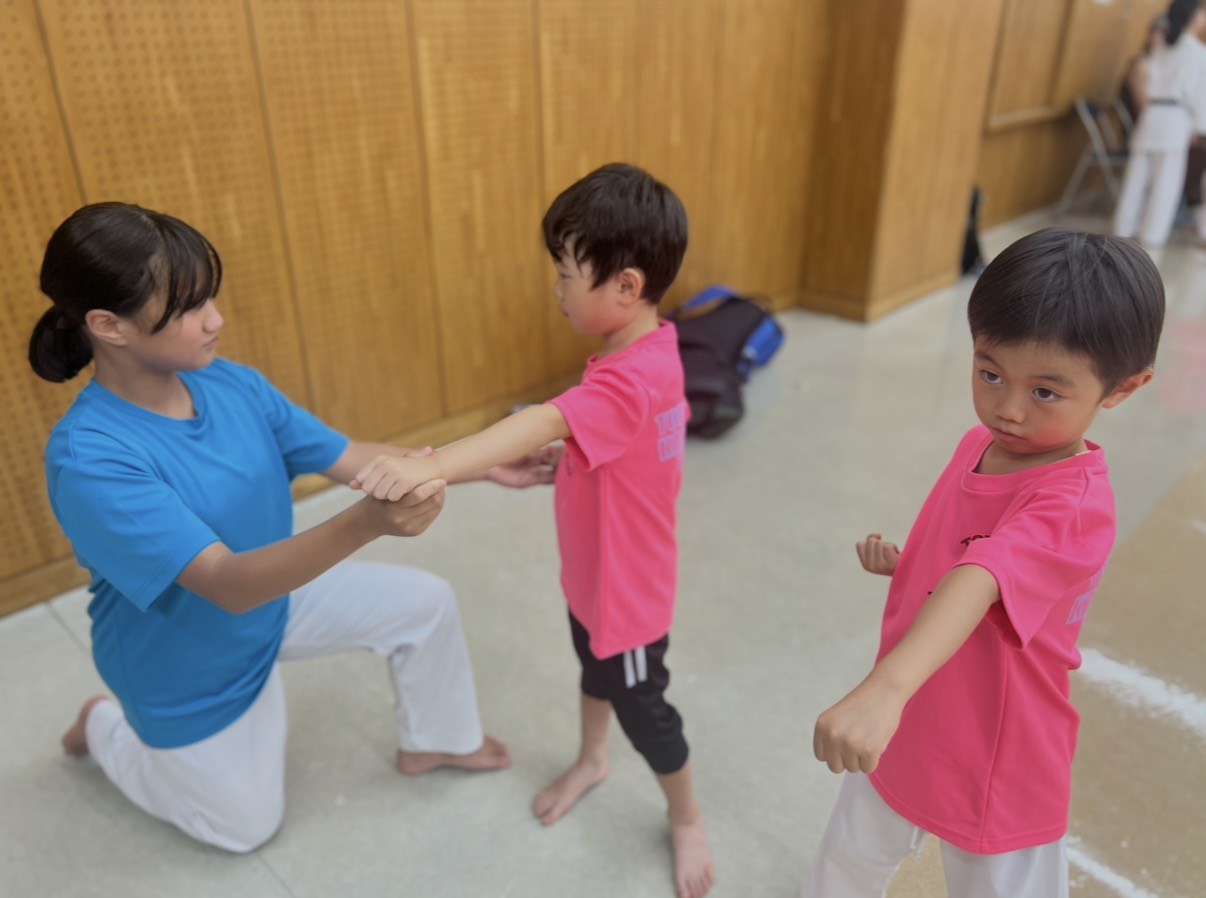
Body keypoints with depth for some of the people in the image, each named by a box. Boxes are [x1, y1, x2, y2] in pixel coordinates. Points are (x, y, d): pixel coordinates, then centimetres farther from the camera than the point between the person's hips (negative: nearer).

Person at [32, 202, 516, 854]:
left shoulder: (229, 384, -17)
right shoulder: (89, 459, -36)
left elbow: (345, 457, -12)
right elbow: (229, 584, -42)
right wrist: (369, 522, -59)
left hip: (271, 605, 5)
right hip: (188, 666, -5)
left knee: (425, 603, -1)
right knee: (247, 827, 18)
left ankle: (431, 743, 26)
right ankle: (106, 729, 38)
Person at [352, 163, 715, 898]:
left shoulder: (630, 379, -36)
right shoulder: (648, 353, -5)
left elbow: (542, 422, -51)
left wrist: (427, 467, -60)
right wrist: (562, 461, -4)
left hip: (627, 588, -9)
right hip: (596, 573, 9)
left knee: (643, 709, 14)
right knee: (594, 667, 31)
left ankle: (688, 821, 42)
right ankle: (591, 761, 59)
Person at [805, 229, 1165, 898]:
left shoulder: (1073, 506, -30)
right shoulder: (981, 442, -6)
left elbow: (981, 583, -50)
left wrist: (886, 687, -64)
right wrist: (899, 564, -10)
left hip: (995, 767, -6)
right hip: (905, 730, 7)